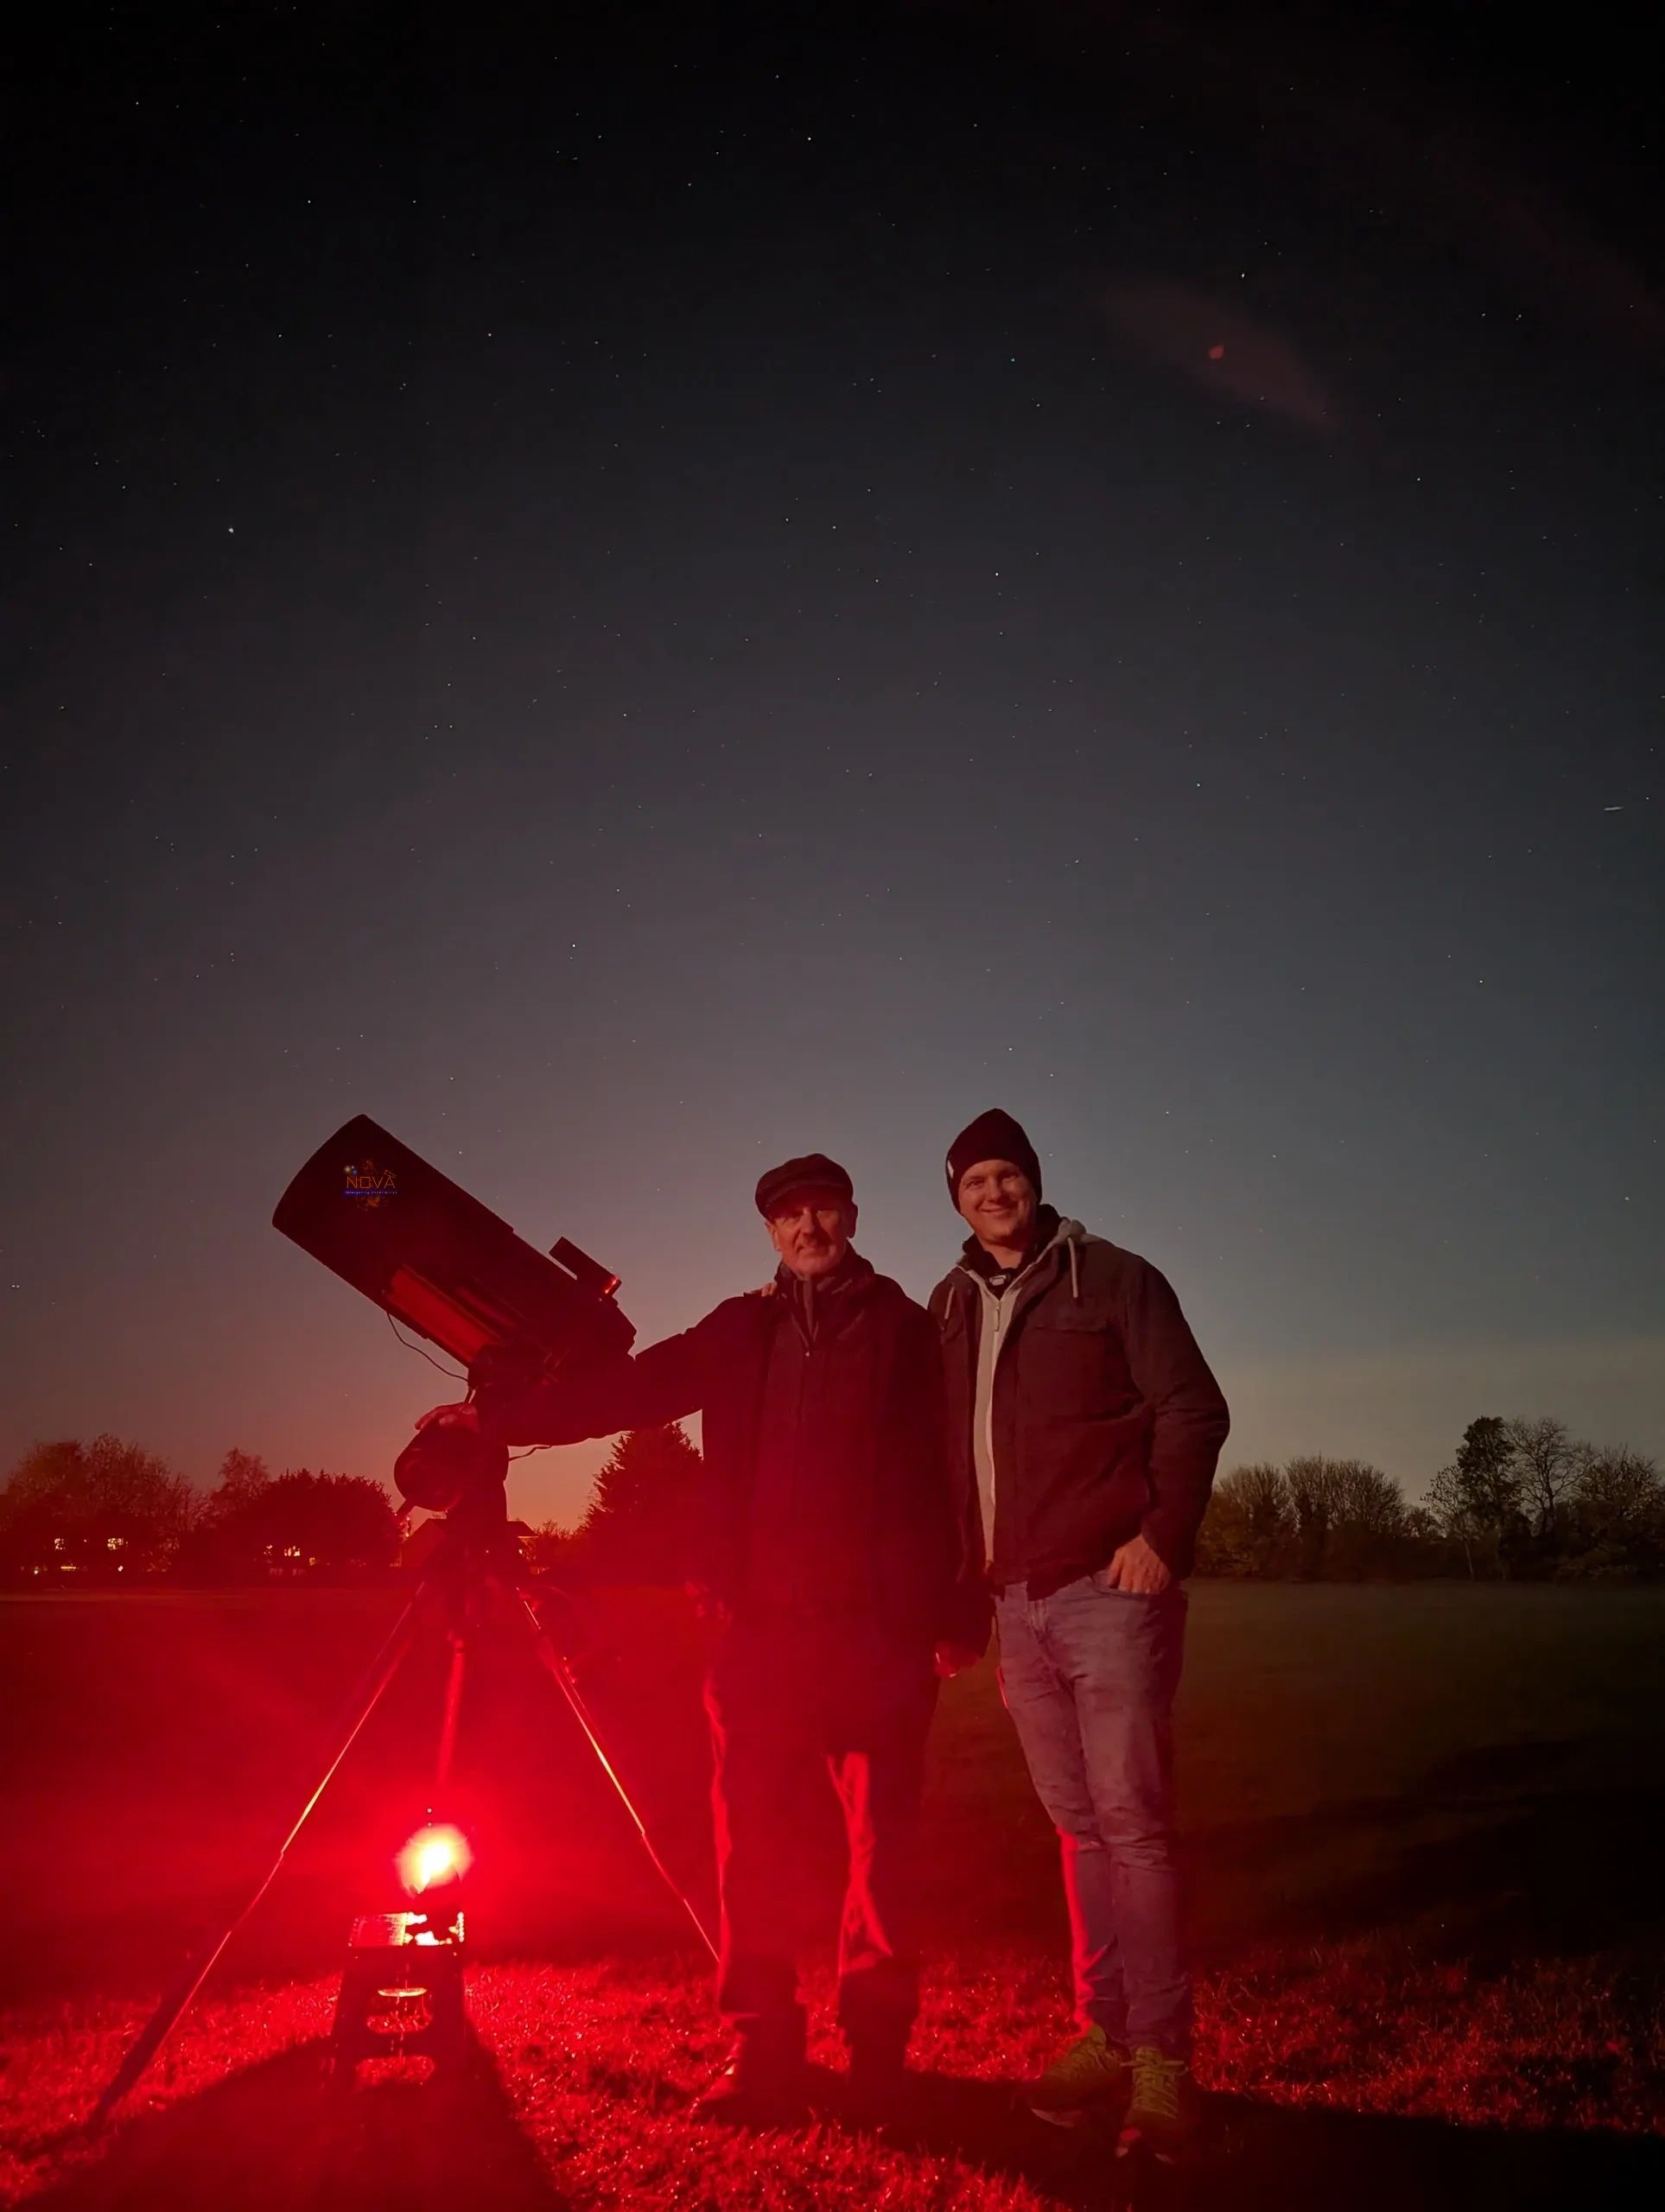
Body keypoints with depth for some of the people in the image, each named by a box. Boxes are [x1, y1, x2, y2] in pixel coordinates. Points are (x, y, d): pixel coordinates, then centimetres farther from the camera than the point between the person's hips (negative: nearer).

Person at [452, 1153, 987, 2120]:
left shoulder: (907, 1329, 5)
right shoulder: (741, 1331, 13)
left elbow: (954, 1466, 1)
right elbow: (632, 1388, 7)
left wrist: (963, 1610, -5)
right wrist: (504, 1411, -3)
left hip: (878, 1624, -2)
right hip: (762, 1621, 2)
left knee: (883, 1834, 4)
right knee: (753, 1834, 2)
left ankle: (879, 2042, 19)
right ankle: (766, 2047, 13)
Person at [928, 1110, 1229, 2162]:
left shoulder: (1112, 1278, -3)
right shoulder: (952, 1308, 12)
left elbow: (1194, 1408, -6)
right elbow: (956, 1459, 15)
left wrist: (1162, 1535, -15)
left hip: (1109, 1590, -5)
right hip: (1019, 1602, 5)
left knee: (1132, 1822, -3)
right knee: (1078, 1825, 10)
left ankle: (1163, 2058, 6)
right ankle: (1105, 2034, 20)